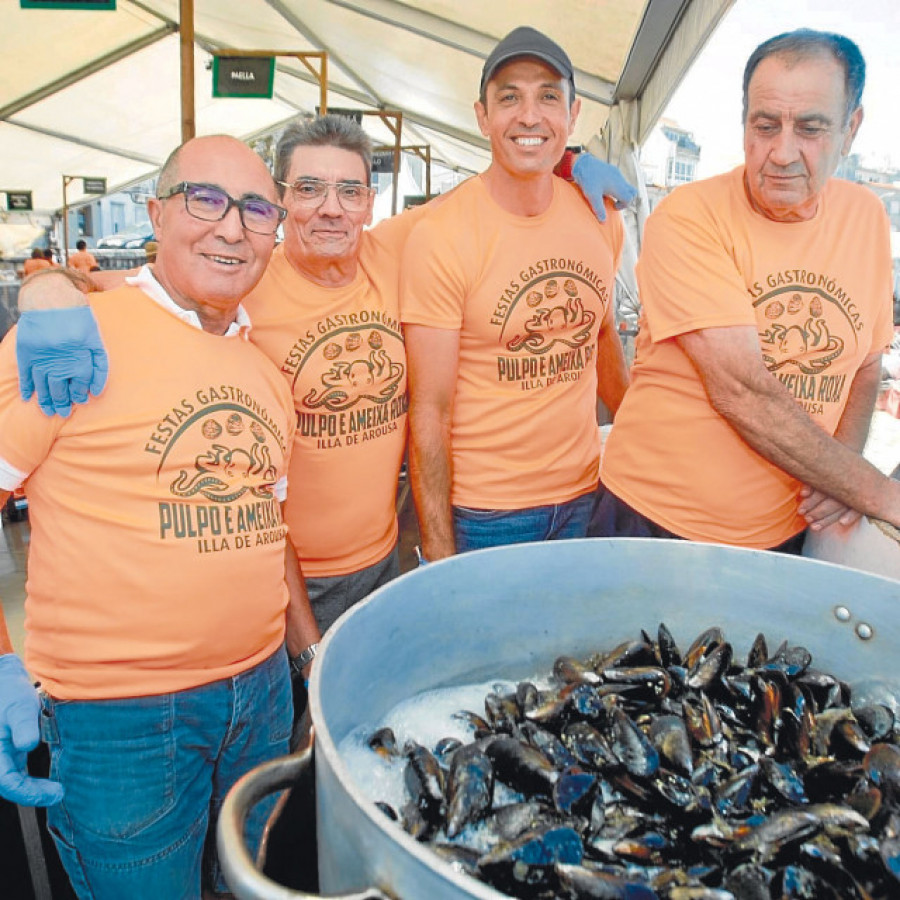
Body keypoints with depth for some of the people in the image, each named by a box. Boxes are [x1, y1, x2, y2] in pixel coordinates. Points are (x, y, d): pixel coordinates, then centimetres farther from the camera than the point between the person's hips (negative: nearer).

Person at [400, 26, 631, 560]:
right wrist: (439, 555, -15)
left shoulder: (602, 219, 0)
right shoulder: (440, 239, -16)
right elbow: (430, 411, -15)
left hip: (584, 496, 5)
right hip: (483, 513, -5)